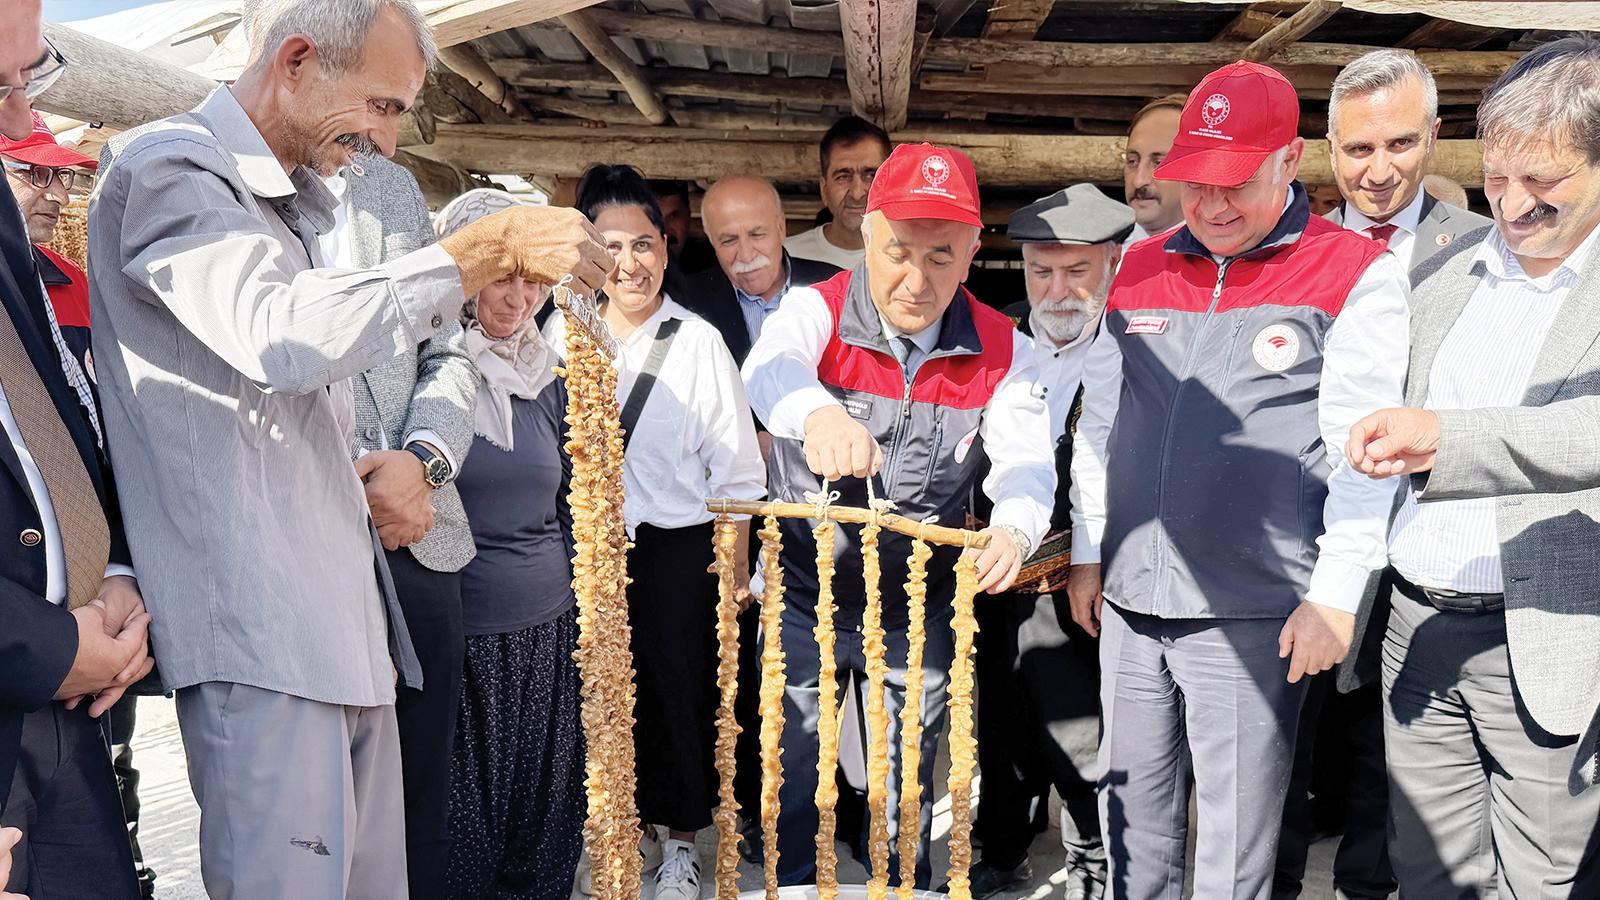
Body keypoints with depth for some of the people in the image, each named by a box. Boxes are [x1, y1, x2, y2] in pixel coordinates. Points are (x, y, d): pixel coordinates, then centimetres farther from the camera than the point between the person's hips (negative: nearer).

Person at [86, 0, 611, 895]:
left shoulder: (293, 207, 22)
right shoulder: (166, 166, -6)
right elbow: (280, 337, -26)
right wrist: (489, 248, -24)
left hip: (347, 621, 9)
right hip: (258, 628, -8)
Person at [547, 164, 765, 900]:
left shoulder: (698, 341, -8)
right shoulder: (563, 333, 0)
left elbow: (735, 467, -4)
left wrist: (735, 563, -3)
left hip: (679, 547, -3)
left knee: (681, 691, 8)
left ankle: (681, 839, 28)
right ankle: (631, 821, 36)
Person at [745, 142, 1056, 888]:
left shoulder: (1000, 350, -8)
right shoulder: (816, 310, -16)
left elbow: (1025, 458, -16)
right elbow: (770, 369, -37)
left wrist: (1015, 527, -40)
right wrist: (816, 411, -62)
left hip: (921, 610, 2)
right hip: (804, 595, -1)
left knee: (911, 783, 18)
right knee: (793, 773, 14)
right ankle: (791, 884, 38)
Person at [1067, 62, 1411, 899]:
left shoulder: (1353, 274, -4)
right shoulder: (1140, 268, 10)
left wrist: (1334, 595, -10)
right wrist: (1086, 553, 14)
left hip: (1251, 610, -4)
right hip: (1128, 598, 5)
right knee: (1131, 805, 16)